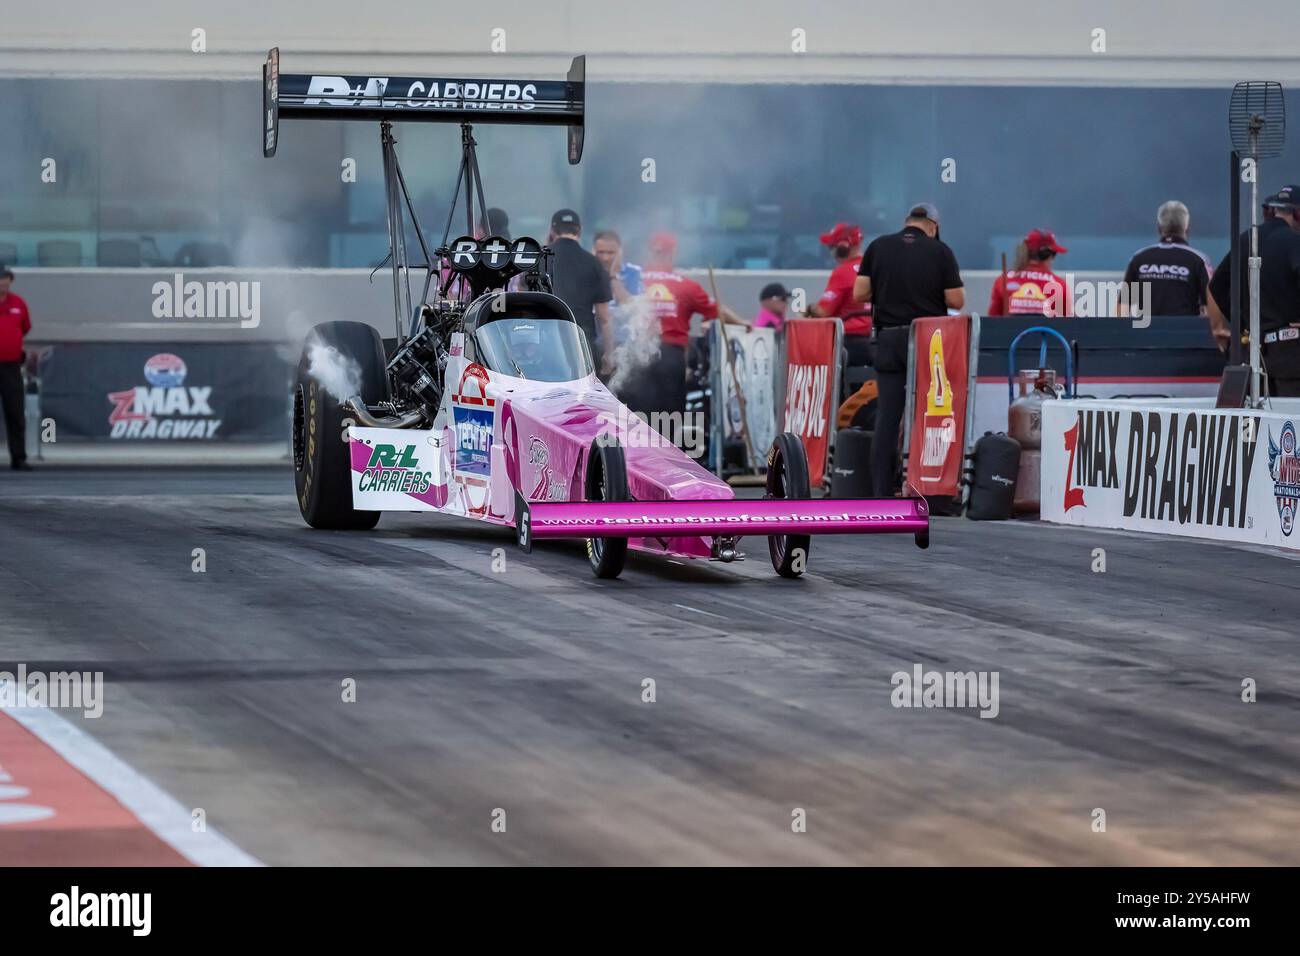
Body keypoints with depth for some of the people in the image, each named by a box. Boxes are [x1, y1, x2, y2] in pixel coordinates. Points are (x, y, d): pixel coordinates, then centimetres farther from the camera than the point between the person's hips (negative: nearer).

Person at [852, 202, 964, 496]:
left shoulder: (878, 247, 3)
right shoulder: (940, 251, -3)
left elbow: (859, 293, 1)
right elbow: (956, 301, -5)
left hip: (889, 339, 2)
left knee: (887, 416, 2)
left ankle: (881, 492, -2)